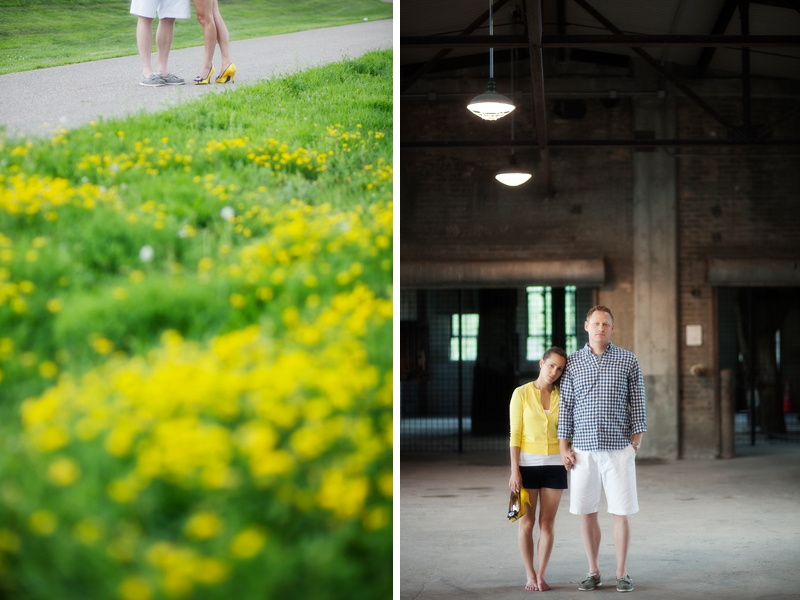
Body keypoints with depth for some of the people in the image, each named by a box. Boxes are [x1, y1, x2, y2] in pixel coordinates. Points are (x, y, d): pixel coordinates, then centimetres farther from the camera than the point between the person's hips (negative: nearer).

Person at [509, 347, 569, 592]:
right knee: (527, 521, 1)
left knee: (547, 522, 2)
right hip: (527, 463, -2)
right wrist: (514, 471, -10)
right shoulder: (521, 393, -4)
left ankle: (541, 576, 8)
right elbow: (515, 434, -5)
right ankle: (530, 576, 10)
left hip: (554, 463, 2)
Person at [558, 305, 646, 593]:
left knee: (621, 512, 0)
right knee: (586, 512, 4)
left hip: (619, 449, -1)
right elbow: (565, 406, 6)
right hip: (583, 450, 1)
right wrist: (563, 448, 1)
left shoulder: (628, 361, 3)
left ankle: (622, 574, 10)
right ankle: (594, 572, 15)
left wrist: (636, 442, -2)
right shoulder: (572, 362, 5)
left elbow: (637, 404, 4)